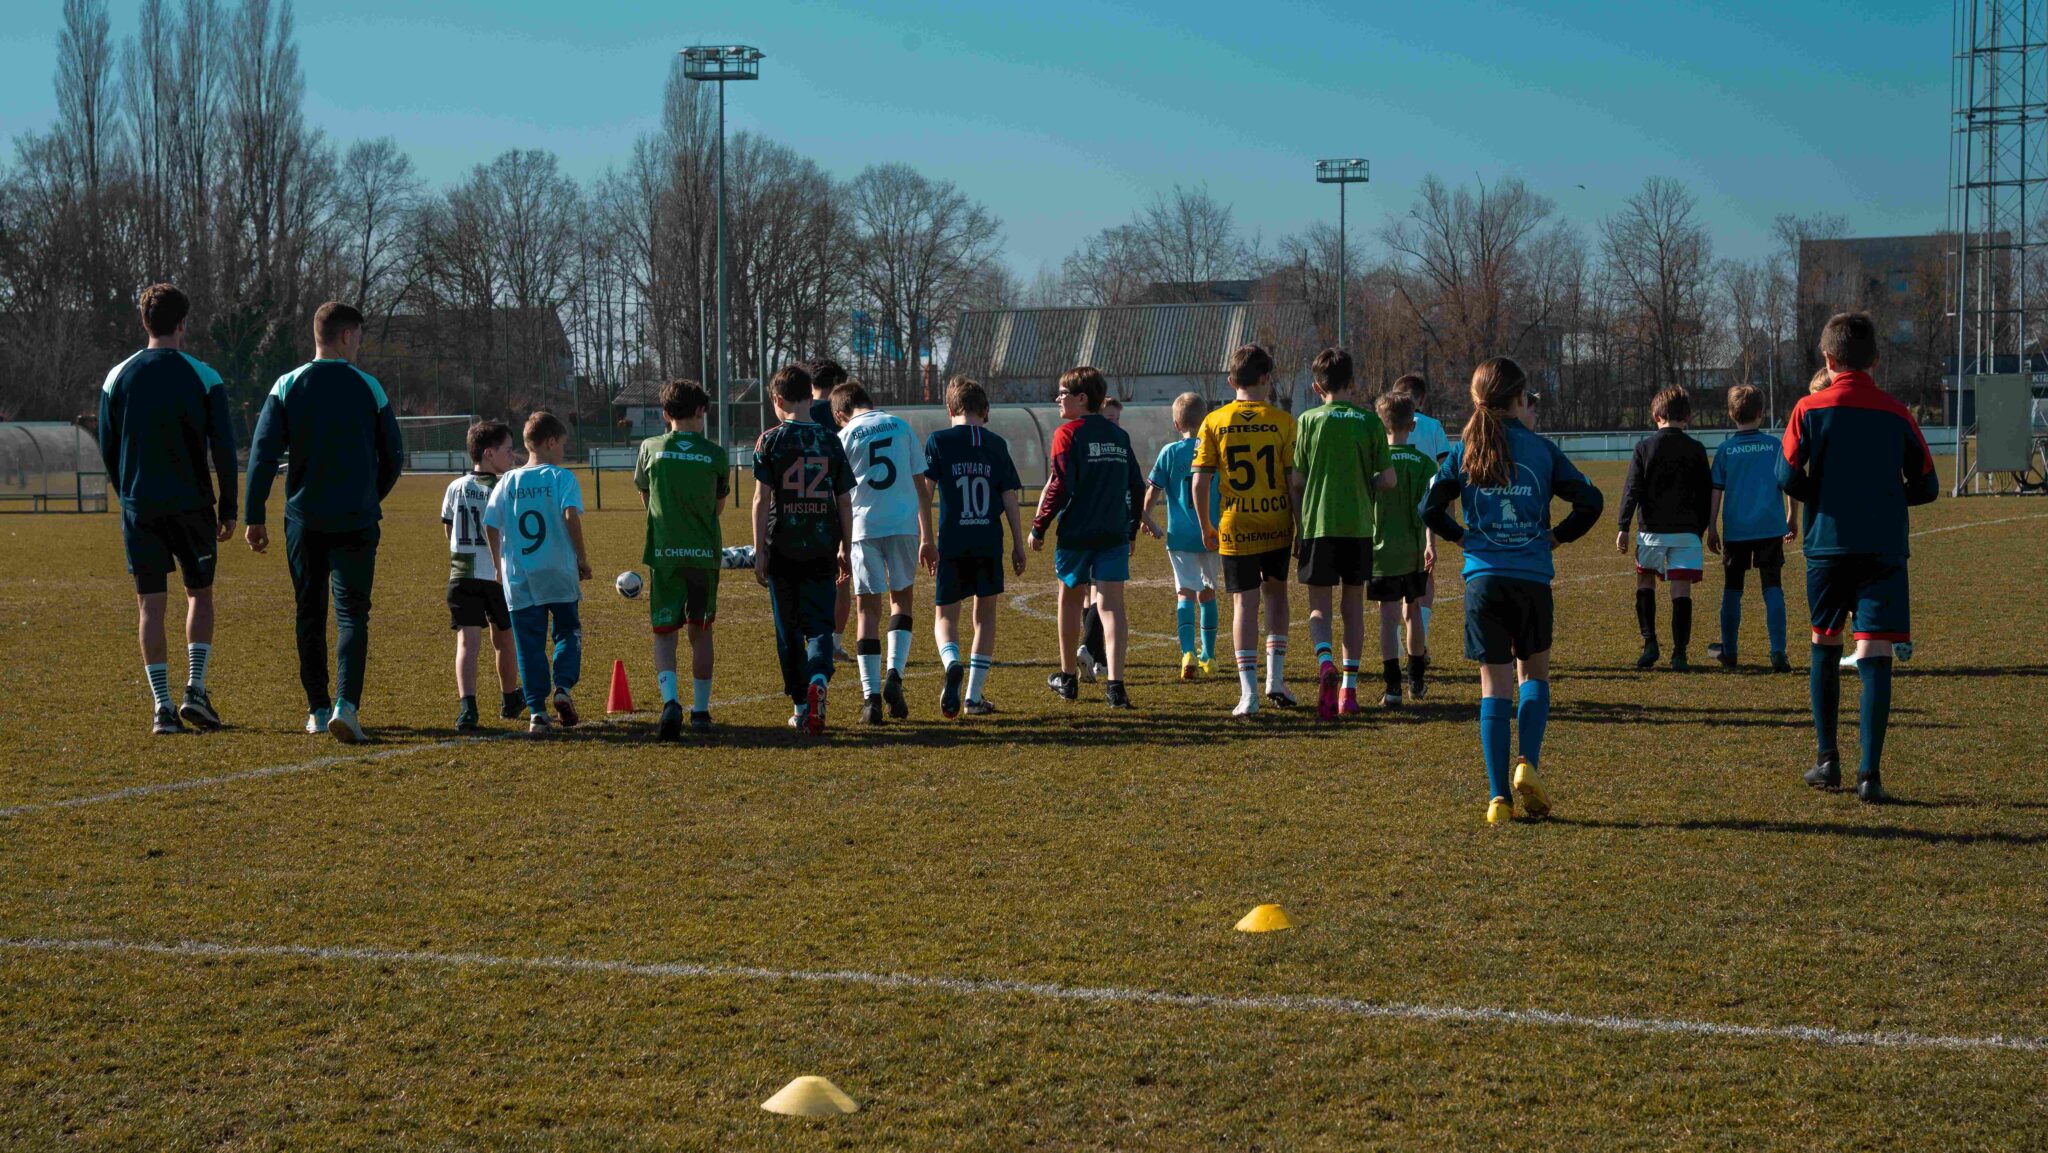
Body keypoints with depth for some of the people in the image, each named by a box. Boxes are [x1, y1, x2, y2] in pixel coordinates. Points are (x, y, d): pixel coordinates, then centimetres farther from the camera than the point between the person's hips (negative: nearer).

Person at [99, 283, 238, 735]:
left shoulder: (118, 377, 3)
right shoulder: (204, 378, -4)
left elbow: (108, 449, 7)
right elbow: (223, 448, -6)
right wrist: (228, 508, 2)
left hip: (140, 506, 2)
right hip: (191, 505, -1)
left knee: (150, 603, 3)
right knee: (200, 594, 13)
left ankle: (162, 706, -1)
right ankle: (195, 690, 0)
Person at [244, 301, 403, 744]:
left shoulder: (287, 386, 1)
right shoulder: (368, 387, 0)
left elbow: (262, 454, -4)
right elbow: (394, 457, 6)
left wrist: (255, 516, 1)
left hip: (303, 520, 2)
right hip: (356, 520, -1)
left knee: (309, 614, 13)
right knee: (352, 613, -2)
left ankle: (318, 708, 18)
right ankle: (346, 704, -20)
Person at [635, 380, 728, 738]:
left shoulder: (651, 448, 0)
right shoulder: (714, 453, -1)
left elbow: (646, 499, 12)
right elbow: (719, 508, 8)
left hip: (663, 553, -1)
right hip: (704, 552, 1)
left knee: (664, 632, 1)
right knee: (700, 632, 14)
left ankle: (671, 701, -22)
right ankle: (700, 711, 18)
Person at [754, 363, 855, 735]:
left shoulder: (771, 440, -3)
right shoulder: (831, 441, 4)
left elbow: (761, 499, -6)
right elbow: (845, 501, 6)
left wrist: (760, 551, -2)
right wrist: (845, 550, 15)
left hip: (782, 550, -1)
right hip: (822, 549, 1)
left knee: (789, 631, 10)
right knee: (819, 625, 5)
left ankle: (801, 707, 14)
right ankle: (819, 678, -24)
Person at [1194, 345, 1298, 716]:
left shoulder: (1214, 422, -3)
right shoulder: (1282, 421, -4)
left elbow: (1200, 481, -4)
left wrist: (1206, 526, 9)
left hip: (1235, 529, -1)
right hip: (1276, 525, 1)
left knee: (1244, 603, 3)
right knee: (1276, 593, 21)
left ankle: (1249, 693, -3)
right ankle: (1275, 678, 17)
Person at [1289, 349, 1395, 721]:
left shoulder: (1308, 421, -3)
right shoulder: (1369, 421, 0)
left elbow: (1295, 482, -2)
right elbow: (1388, 479, -1)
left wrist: (1299, 524, 9)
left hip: (1318, 525, -1)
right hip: (1359, 526, 1)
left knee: (1319, 606, 5)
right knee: (1354, 605, 14)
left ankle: (1325, 662, -23)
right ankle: (1350, 685, 16)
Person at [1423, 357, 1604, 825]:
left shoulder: (1465, 451, 2)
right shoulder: (1542, 450, 0)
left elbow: (1430, 509, -5)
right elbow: (1590, 501, -4)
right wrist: (1558, 537, 10)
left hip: (1482, 577, 1)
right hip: (1533, 578, -1)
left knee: (1494, 685, 4)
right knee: (1534, 673, 18)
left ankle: (1499, 796, -2)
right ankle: (1527, 764, -5)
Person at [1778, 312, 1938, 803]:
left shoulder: (1810, 409, -3)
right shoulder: (1897, 415, 2)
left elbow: (1788, 477, -9)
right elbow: (1926, 486, 6)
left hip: (1827, 543, 0)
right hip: (1884, 548, 0)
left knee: (1824, 647, 17)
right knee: (1875, 654, -4)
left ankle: (1827, 759, 18)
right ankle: (1870, 773, -11)